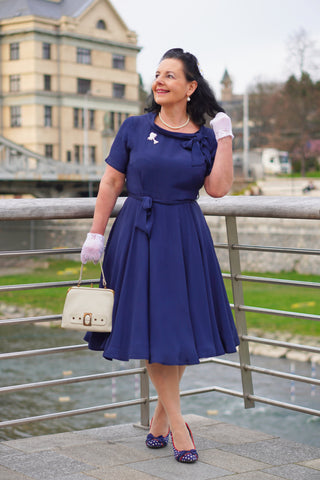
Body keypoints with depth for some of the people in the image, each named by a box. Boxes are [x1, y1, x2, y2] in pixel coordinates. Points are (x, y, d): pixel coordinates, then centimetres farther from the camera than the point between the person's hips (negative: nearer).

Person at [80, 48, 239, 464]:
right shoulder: (135, 128, 1)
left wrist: (224, 137, -6)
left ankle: (161, 416, 22)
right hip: (139, 234, -1)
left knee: (181, 328, 5)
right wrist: (96, 234, -1)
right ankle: (177, 423, 7)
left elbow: (218, 189, -8)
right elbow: (111, 183, 3)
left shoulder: (204, 136, 4)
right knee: (150, 326, -2)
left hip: (185, 240, 2)